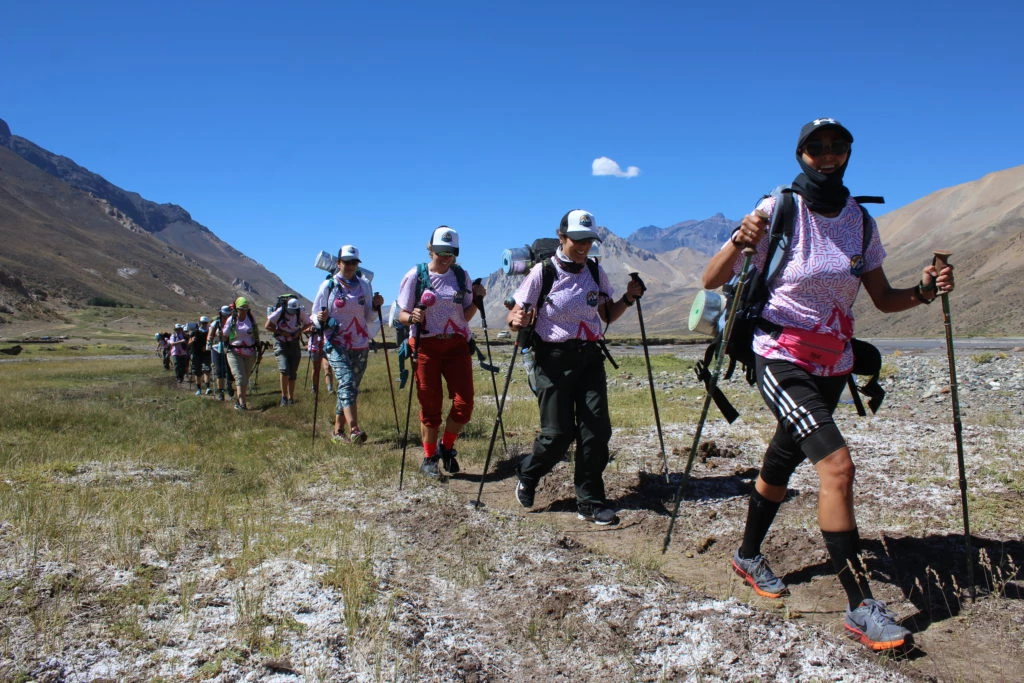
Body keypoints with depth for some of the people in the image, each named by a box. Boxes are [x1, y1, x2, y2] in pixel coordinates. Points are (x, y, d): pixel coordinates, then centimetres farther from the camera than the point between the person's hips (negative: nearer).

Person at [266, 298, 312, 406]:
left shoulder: (300, 313, -6)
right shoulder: (280, 312, -13)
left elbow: (308, 323, 9)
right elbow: (268, 325, -9)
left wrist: (300, 331, -8)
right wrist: (281, 332, -16)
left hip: (295, 344, 3)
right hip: (281, 344, -3)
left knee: (293, 373, 5)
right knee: (284, 370, -20)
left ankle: (291, 398, 16)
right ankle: (284, 396, -9)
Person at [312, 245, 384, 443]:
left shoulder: (364, 285, 8)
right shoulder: (328, 286, 0)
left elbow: (367, 317, 13)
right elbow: (315, 316, 3)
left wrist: (375, 306, -6)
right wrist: (320, 319, -19)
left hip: (360, 345, 4)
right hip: (336, 345, -4)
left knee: (351, 388, 7)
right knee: (347, 383, -20)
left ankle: (338, 430, 19)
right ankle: (354, 429, -28)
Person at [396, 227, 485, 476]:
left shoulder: (461, 276, 7)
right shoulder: (415, 276, -3)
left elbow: (466, 316, 11)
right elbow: (402, 315, -1)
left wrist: (477, 300, -5)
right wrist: (412, 317, -22)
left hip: (457, 345, 3)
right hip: (426, 346, -3)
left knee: (464, 403, -5)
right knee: (430, 406, 2)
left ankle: (446, 447, 20)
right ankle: (429, 458, 20)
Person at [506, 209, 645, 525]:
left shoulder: (595, 272, 5)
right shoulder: (542, 272, -9)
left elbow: (608, 315, 14)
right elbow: (515, 315, -6)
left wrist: (629, 298, -4)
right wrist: (517, 319, -29)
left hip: (589, 358, 4)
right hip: (553, 360, -4)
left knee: (597, 430, -3)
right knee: (558, 434, -4)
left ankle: (590, 503, 11)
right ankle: (526, 475, 27)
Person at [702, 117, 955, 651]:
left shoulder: (861, 222, 5)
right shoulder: (777, 211, -10)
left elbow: (883, 299, 11)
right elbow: (711, 281, -14)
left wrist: (922, 292, -9)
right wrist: (738, 242, -33)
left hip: (833, 366, 6)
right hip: (781, 361, -5)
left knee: (781, 465, 16)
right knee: (837, 465, -20)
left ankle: (749, 556, 38)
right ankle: (860, 606, -11)